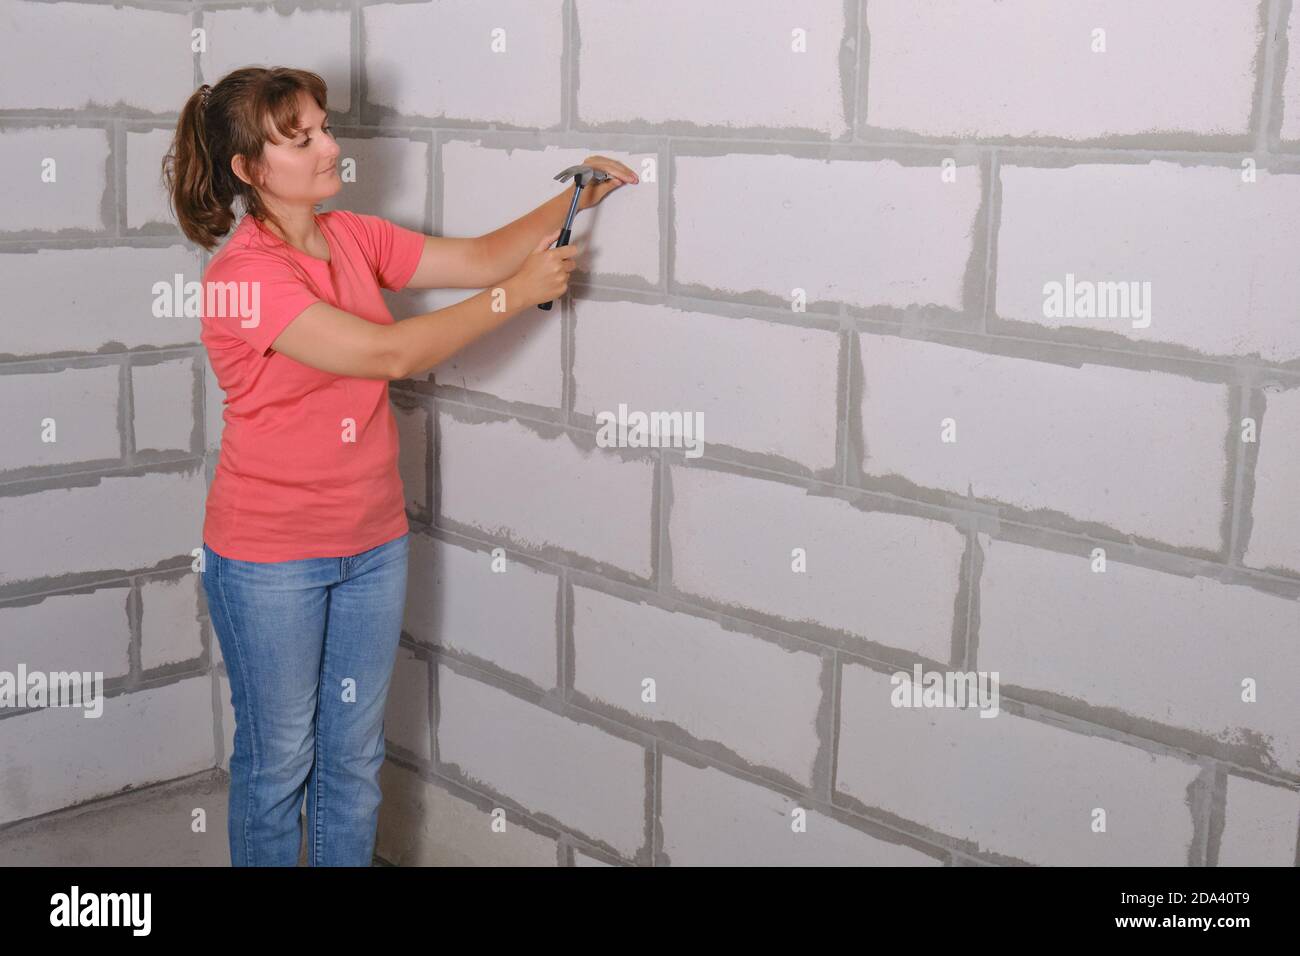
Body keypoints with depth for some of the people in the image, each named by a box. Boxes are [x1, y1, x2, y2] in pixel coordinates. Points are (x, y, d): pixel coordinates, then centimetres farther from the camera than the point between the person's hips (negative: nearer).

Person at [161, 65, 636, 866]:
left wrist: (574, 200, -9)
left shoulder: (355, 237, 2)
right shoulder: (243, 277, -21)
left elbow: (477, 258, 4)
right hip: (271, 559, -6)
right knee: (278, 759, 11)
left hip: (373, 543, 6)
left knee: (355, 758, 16)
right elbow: (389, 353, -26)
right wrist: (518, 292, -21)